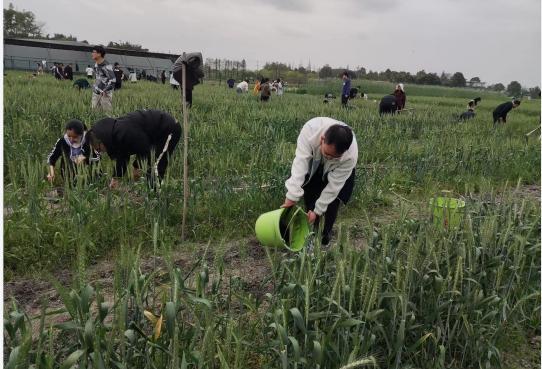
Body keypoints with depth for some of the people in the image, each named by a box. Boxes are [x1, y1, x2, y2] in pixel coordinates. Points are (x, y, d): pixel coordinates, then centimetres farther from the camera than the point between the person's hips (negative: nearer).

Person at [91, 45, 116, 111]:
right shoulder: (96, 65, 9)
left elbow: (113, 79, -24)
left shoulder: (107, 66, -18)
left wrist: (105, 91, -22)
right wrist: (95, 87, 17)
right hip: (96, 93, 8)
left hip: (105, 93, -8)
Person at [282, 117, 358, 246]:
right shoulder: (311, 129, -45)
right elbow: (301, 161, -44)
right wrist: (293, 195, -49)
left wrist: (317, 211, -28)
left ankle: (326, 235, 13)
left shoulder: (350, 155, -42)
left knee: (332, 200, -9)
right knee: (309, 193, -1)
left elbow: (333, 184, -32)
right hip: (314, 162, 2)